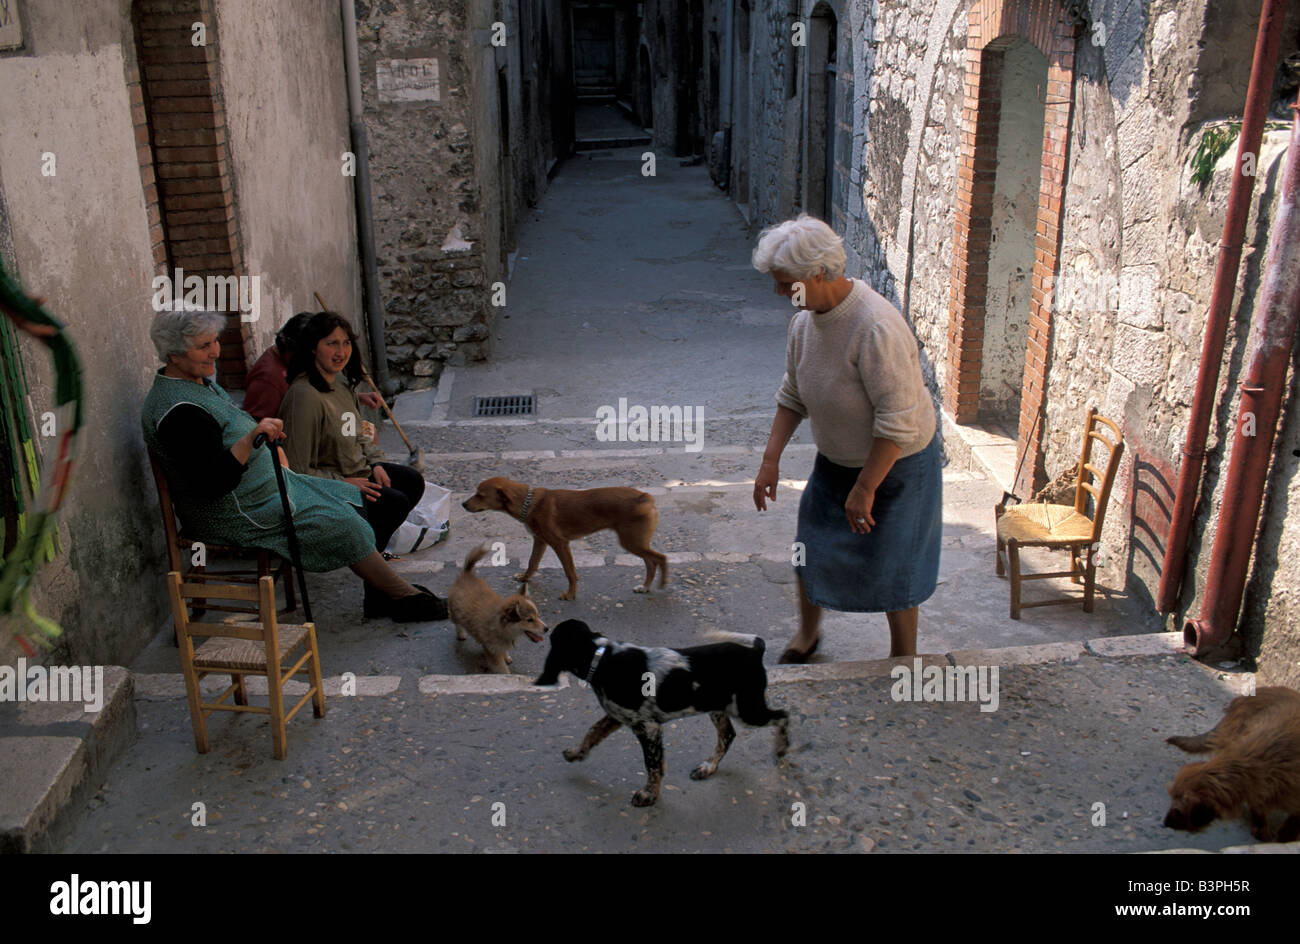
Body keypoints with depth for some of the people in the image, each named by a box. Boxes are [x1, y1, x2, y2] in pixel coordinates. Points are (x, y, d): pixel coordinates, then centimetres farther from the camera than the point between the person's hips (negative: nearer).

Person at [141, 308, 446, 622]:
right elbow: (209, 484, -31)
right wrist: (250, 440, -38)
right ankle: (402, 595, 1)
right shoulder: (179, 412, -25)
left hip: (265, 485, 11)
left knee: (350, 498, 6)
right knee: (342, 523, -14)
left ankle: (378, 595, 5)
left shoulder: (199, 379, 9)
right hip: (232, 516, -11)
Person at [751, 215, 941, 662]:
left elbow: (897, 420, -30)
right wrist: (771, 458, 2)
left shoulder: (877, 328, -32)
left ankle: (903, 656, 29)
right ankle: (807, 633, 41)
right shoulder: (804, 321, -6)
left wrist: (864, 488, -26)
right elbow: (793, 395, 7)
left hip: (895, 463, -7)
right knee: (811, 547, 15)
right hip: (836, 459, 7)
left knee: (892, 568, 5)